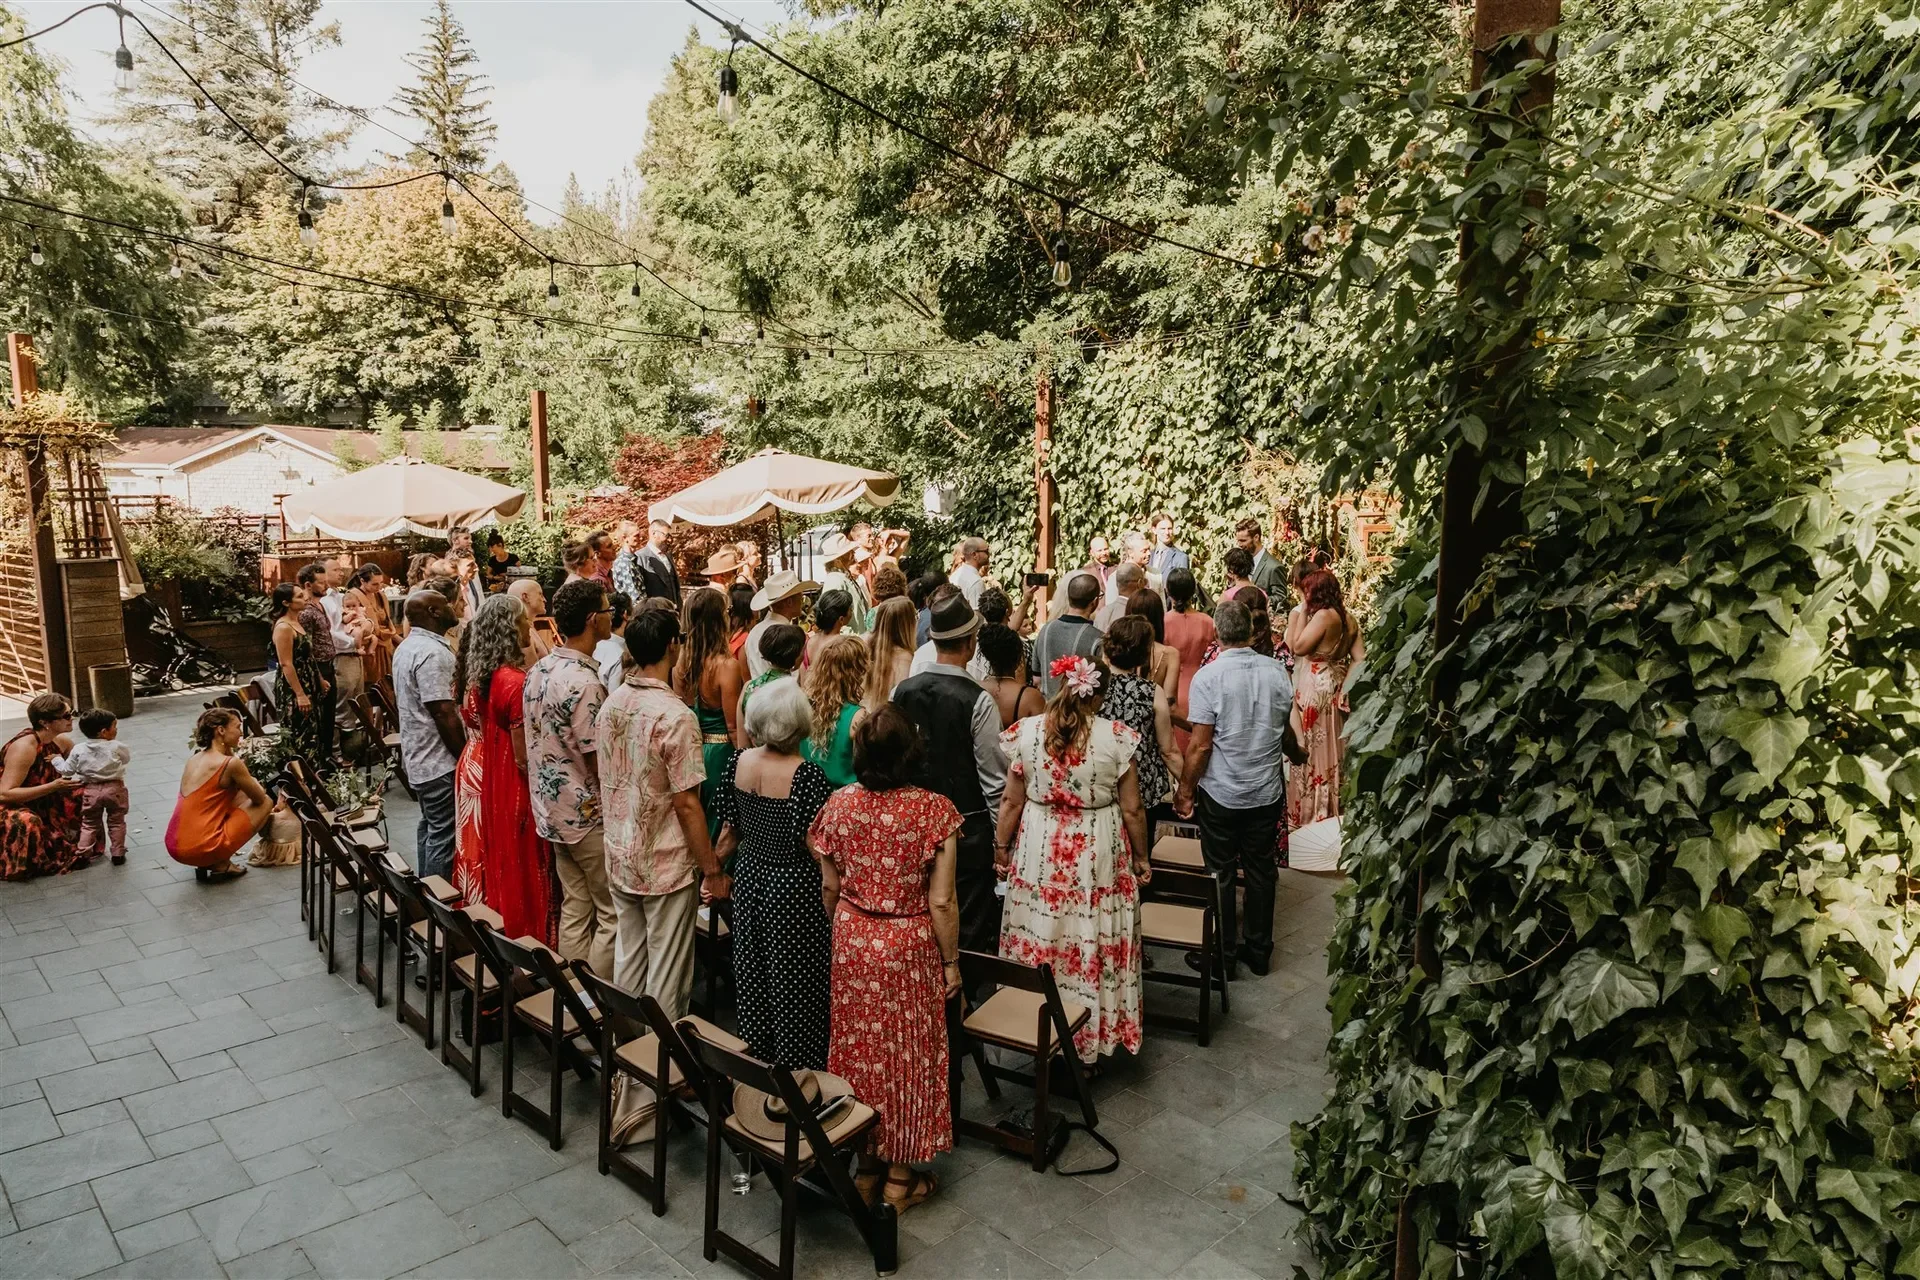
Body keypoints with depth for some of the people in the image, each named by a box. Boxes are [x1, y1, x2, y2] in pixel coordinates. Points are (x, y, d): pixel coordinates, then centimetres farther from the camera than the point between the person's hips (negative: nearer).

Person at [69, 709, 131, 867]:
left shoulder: (78, 750, -5)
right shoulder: (116, 747, -11)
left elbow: (68, 771, 2)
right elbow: (128, 756, 9)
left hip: (90, 790, 2)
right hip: (114, 789, -2)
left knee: (89, 824, 17)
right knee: (116, 822, 12)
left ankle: (83, 854, 15)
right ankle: (117, 854, 13)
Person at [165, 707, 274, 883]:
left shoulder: (194, 759, 11)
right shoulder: (231, 763, -13)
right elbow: (259, 798, 1)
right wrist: (253, 784, 23)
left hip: (175, 847, 8)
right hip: (201, 848, -8)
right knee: (266, 803, 7)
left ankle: (206, 863, 13)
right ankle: (220, 865, 4)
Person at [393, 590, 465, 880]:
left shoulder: (407, 647, 13)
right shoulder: (432, 652, -21)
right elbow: (444, 714, -24)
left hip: (419, 755, 11)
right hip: (440, 760, -11)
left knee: (430, 826, 19)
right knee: (444, 834, -3)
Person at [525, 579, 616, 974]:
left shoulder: (538, 671, 5)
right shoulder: (584, 682, -23)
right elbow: (602, 763, -21)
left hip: (554, 810, 9)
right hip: (590, 816, -9)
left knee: (575, 909, 16)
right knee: (613, 914, 3)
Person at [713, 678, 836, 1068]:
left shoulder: (739, 762, -6)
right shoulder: (807, 775, -23)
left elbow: (729, 831, 3)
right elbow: (813, 844, -23)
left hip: (749, 879, 6)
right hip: (793, 888, -6)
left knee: (752, 976, 19)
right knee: (794, 982, 8)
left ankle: (755, 1054, 34)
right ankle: (797, 1072, 20)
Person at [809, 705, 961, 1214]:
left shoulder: (838, 805, -9)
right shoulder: (934, 810, -19)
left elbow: (829, 887, 0)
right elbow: (941, 901, -16)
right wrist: (951, 961, -3)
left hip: (853, 943, 3)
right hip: (910, 948, -3)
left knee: (859, 1047, 18)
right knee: (907, 1054, 12)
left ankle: (866, 1162, 33)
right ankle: (900, 1177, 25)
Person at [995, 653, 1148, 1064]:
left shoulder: (1026, 732, -8)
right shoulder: (1117, 737, -12)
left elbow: (1012, 801, -1)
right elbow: (1132, 809, -5)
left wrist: (1001, 846, 13)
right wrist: (1140, 858, 9)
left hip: (1039, 851, 1)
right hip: (1099, 856, -1)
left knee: (1039, 940, 14)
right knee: (1094, 946, 11)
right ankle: (1093, 1039, 25)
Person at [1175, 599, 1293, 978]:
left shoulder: (1208, 676, -18)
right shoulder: (1278, 672, -5)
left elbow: (1200, 745, -17)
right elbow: (1284, 730, 10)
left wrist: (1185, 790, -6)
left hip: (1221, 793, -4)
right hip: (1268, 790, 4)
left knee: (1221, 873, 10)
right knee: (1260, 870, 16)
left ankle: (1223, 954, 21)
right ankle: (1258, 950, 28)